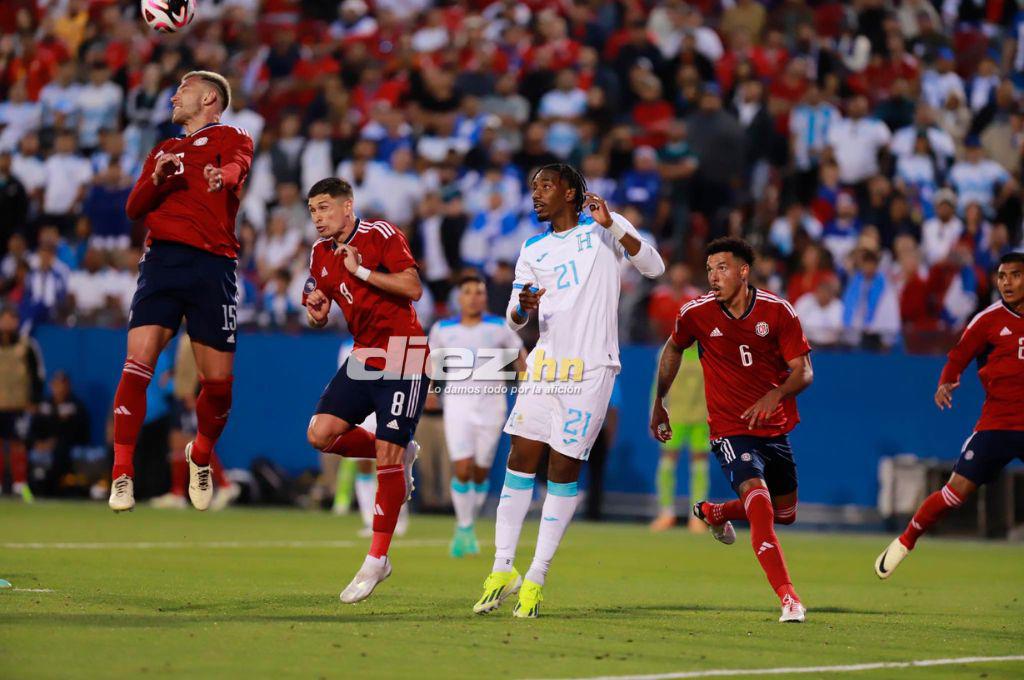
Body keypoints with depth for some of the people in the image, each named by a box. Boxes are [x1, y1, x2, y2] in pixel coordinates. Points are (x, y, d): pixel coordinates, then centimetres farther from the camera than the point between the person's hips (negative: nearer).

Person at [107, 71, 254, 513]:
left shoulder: (232, 139, 11)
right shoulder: (163, 151, 25)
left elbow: (235, 166, -14)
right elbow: (134, 209, 17)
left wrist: (222, 175, -38)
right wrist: (157, 178, -3)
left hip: (213, 265, -3)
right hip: (162, 258, 3)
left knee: (218, 381, -1)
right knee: (138, 362, -14)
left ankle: (200, 457, 27)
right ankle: (122, 474, -12)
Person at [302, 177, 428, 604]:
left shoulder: (381, 236, -10)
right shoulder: (320, 254, 11)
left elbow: (413, 288, -18)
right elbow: (315, 305, 21)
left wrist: (361, 270, -20)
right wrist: (316, 311, -3)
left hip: (401, 353, -8)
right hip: (363, 356, 8)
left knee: (387, 456, -9)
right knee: (320, 433, -8)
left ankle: (377, 559, -1)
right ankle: (400, 456, 17)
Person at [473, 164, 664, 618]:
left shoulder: (605, 229, 5)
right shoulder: (532, 250, 16)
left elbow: (654, 267, -7)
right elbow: (514, 319, 10)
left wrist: (612, 225, -16)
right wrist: (523, 307, -14)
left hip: (591, 368, -4)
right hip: (545, 363, 4)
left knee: (564, 469, -3)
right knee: (521, 458, -2)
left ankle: (536, 579, 2)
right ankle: (503, 569, 4)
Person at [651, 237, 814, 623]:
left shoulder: (778, 311, -9)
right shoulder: (697, 313, -8)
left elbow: (803, 371, -9)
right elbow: (673, 349, 14)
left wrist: (776, 395, -28)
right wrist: (658, 403, 17)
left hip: (775, 428, 3)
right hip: (730, 430, -3)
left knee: (785, 514, 18)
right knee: (759, 504, -26)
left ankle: (714, 512, 47)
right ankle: (788, 599, -30)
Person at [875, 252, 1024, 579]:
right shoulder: (988, 320, -2)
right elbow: (958, 357, 5)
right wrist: (945, 383, -12)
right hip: (996, 423, -2)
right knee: (958, 489, -8)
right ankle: (905, 541, 10)